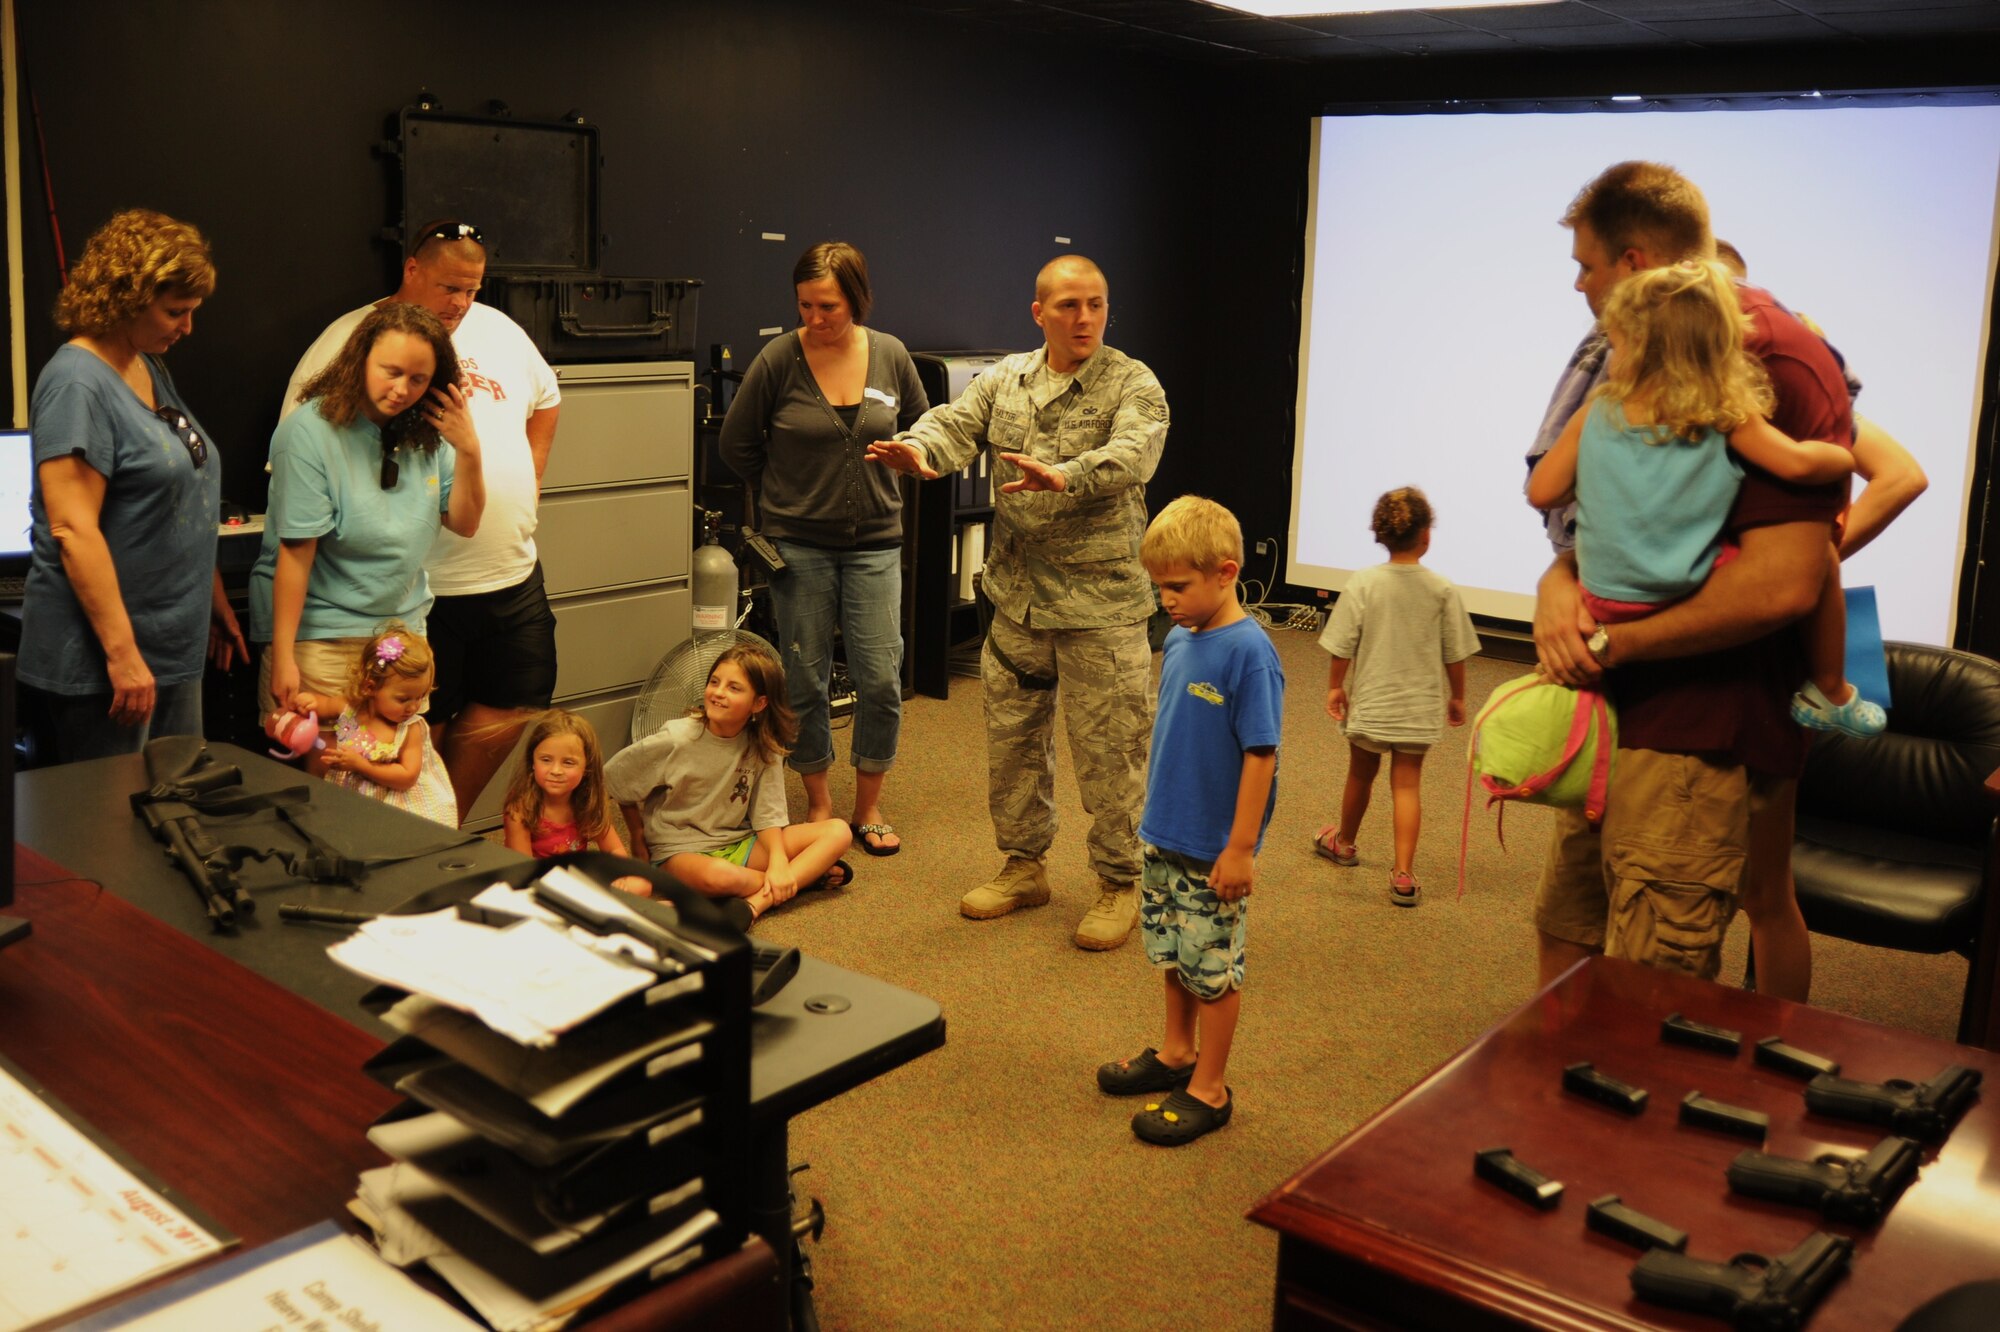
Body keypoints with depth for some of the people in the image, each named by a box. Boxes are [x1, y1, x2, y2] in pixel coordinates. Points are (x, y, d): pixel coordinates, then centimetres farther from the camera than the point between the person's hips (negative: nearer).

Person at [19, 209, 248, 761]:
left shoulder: (151, 369, 12)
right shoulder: (78, 383, -15)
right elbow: (73, 530, -22)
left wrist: (215, 602, 21)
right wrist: (121, 653, -24)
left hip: (175, 649, 9)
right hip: (99, 662, -9)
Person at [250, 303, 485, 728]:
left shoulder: (425, 434, 3)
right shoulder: (311, 431, -14)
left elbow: (464, 524, 8)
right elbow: (295, 552, -18)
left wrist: (469, 452, -9)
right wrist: (282, 658, -19)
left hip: (403, 627, 6)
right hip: (320, 637, -6)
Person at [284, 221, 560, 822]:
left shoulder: (498, 330, 11)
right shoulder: (351, 339, -9)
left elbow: (545, 398, 27)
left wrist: (532, 476, 16)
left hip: (512, 573, 7)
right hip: (420, 585, -7)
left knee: (513, 703, 12)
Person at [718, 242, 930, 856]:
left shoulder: (891, 355, -1)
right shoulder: (778, 359, -8)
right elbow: (737, 445, 4)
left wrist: (878, 479, 10)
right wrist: (790, 491, 8)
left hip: (875, 540, 2)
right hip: (798, 545, -1)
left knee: (881, 679, 0)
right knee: (805, 680, 7)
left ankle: (869, 806, 18)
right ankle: (819, 802, 25)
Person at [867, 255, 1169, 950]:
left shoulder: (1133, 384, -8)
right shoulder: (1006, 379, 9)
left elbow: (1130, 455, -26)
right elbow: (956, 422, -4)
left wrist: (1064, 477, -45)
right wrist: (919, 449, -28)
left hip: (1101, 604, -5)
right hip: (1018, 601, 5)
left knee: (1109, 750, 2)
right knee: (1012, 738, 15)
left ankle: (1119, 884, 18)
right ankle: (1024, 865, 33)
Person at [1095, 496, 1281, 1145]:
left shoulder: (1249, 653, -21)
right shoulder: (1179, 639, 2)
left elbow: (1260, 755, -21)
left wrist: (1241, 847, -20)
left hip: (1214, 849, -8)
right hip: (1164, 835, 8)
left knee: (1213, 964, 6)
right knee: (1171, 950, 21)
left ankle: (1209, 1090, 20)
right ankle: (1177, 1052, 40)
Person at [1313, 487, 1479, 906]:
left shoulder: (1362, 584, -12)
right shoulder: (1442, 589, -9)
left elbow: (1342, 647, -9)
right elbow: (1455, 655, -1)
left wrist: (1335, 687, 7)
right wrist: (1457, 697, 13)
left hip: (1369, 702, 0)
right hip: (1419, 708, 0)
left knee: (1361, 775, 19)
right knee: (1407, 784, 5)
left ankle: (1343, 842, 42)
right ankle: (1403, 875, 0)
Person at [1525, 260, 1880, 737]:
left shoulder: (1595, 413, 0)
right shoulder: (1726, 416, -8)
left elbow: (1542, 492, 3)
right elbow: (1797, 464, -18)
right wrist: (1843, 456, 3)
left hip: (1606, 604, 3)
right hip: (1696, 599, -3)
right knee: (1817, 549, 14)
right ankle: (1829, 696, 23)